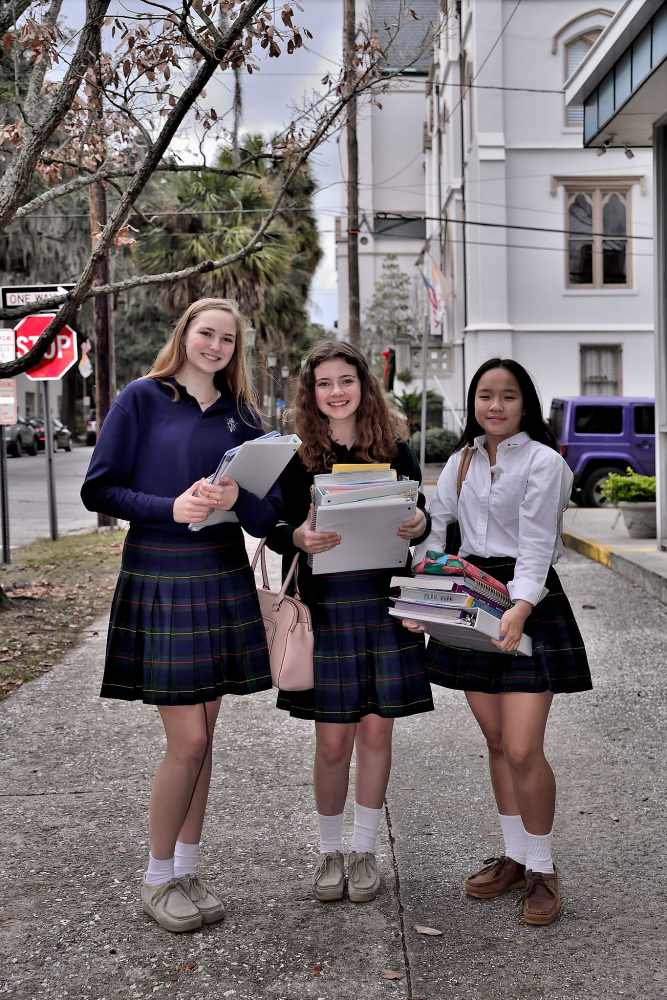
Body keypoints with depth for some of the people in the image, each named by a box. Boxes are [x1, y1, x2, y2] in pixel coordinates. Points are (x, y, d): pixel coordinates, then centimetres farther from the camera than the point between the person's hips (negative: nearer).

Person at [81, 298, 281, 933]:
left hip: (223, 580, 5)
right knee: (188, 739, -6)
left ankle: (187, 870, 23)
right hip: (159, 579, -5)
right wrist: (169, 508, -19)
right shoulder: (143, 399, -2)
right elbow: (99, 489, -5)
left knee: (202, 737, 9)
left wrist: (237, 499, -16)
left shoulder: (241, 416, 10)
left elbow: (265, 517, 6)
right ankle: (157, 879, 12)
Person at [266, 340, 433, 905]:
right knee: (333, 739, 3)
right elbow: (274, 531, 0)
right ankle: (329, 851, 24)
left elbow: (420, 520, 10)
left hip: (385, 604, 2)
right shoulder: (296, 457, -1)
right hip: (325, 605, -1)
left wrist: (420, 525, -13)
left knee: (376, 730, 8)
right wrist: (298, 537, -22)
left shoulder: (395, 451, 4)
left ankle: (364, 850, 25)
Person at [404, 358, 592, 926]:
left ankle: (542, 869, 11)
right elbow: (434, 529, 4)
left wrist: (520, 608, -30)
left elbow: (535, 544, -16)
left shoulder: (543, 462, -8)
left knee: (523, 750, -8)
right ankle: (515, 856, 27)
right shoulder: (462, 463, 11)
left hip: (528, 606, -6)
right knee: (496, 741, 12)